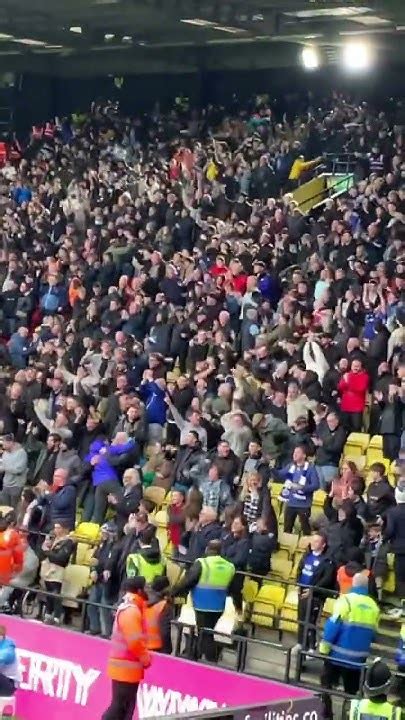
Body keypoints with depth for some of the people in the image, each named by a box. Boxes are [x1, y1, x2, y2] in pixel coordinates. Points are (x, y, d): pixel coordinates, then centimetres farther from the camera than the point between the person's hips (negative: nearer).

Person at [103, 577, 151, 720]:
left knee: (126, 707, 12)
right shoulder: (131, 611, -19)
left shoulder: (131, 608, 14)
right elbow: (134, 642, -24)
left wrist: (144, 656, 10)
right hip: (126, 667, -10)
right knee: (119, 707, -6)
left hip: (127, 666, 10)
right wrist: (146, 659, -10)